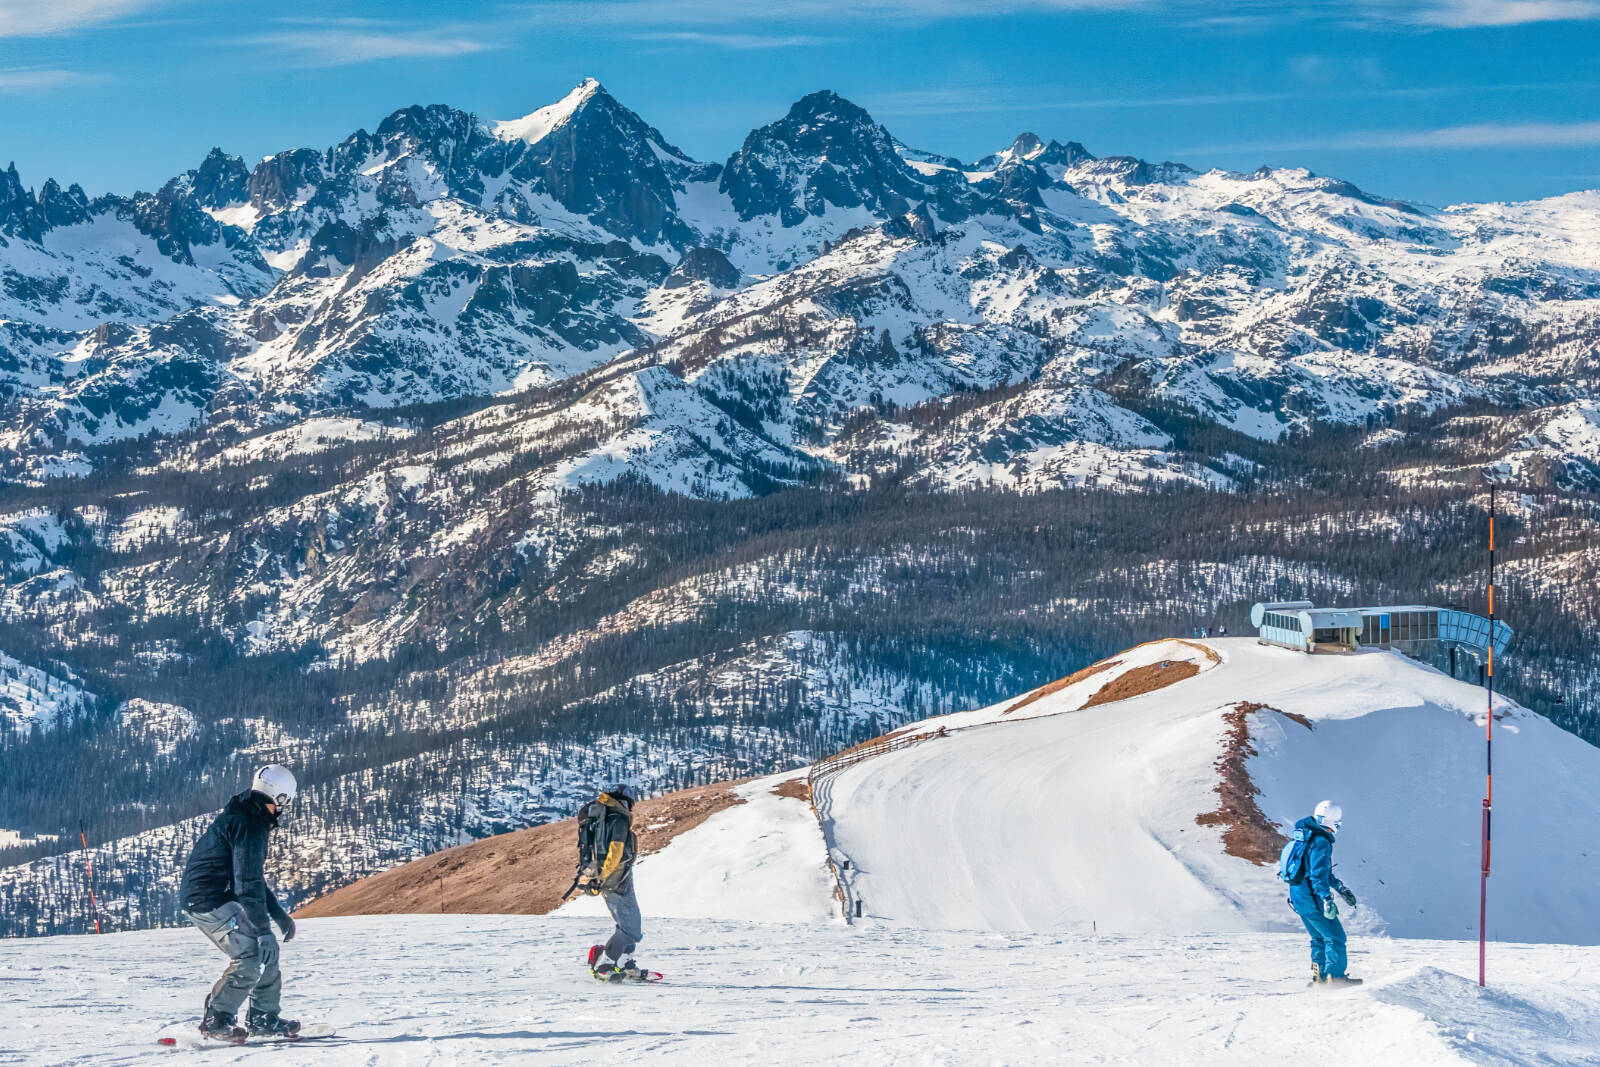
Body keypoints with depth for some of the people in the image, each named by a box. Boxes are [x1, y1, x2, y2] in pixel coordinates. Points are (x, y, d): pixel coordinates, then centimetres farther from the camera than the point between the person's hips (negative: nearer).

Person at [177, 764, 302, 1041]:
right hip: (209, 901, -11)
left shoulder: (243, 818, 16)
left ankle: (263, 1018, 19)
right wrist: (263, 930, -26)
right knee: (251, 954, -17)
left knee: (267, 950, 12)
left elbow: (253, 875, 26)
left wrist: (278, 914, 24)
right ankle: (217, 1020, -9)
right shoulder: (249, 825, -18)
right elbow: (248, 883, -24)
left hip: (221, 899, 11)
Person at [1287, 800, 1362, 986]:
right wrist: (1327, 900, -27)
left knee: (1319, 937, 20)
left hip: (1298, 896, 10)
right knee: (1335, 936, 1)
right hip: (1311, 898, -10)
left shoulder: (1306, 836, 13)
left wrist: (1341, 888, 26)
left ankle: (1319, 975, 21)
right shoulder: (1321, 842, -19)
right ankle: (1335, 975, 2)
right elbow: (1319, 874, -25)